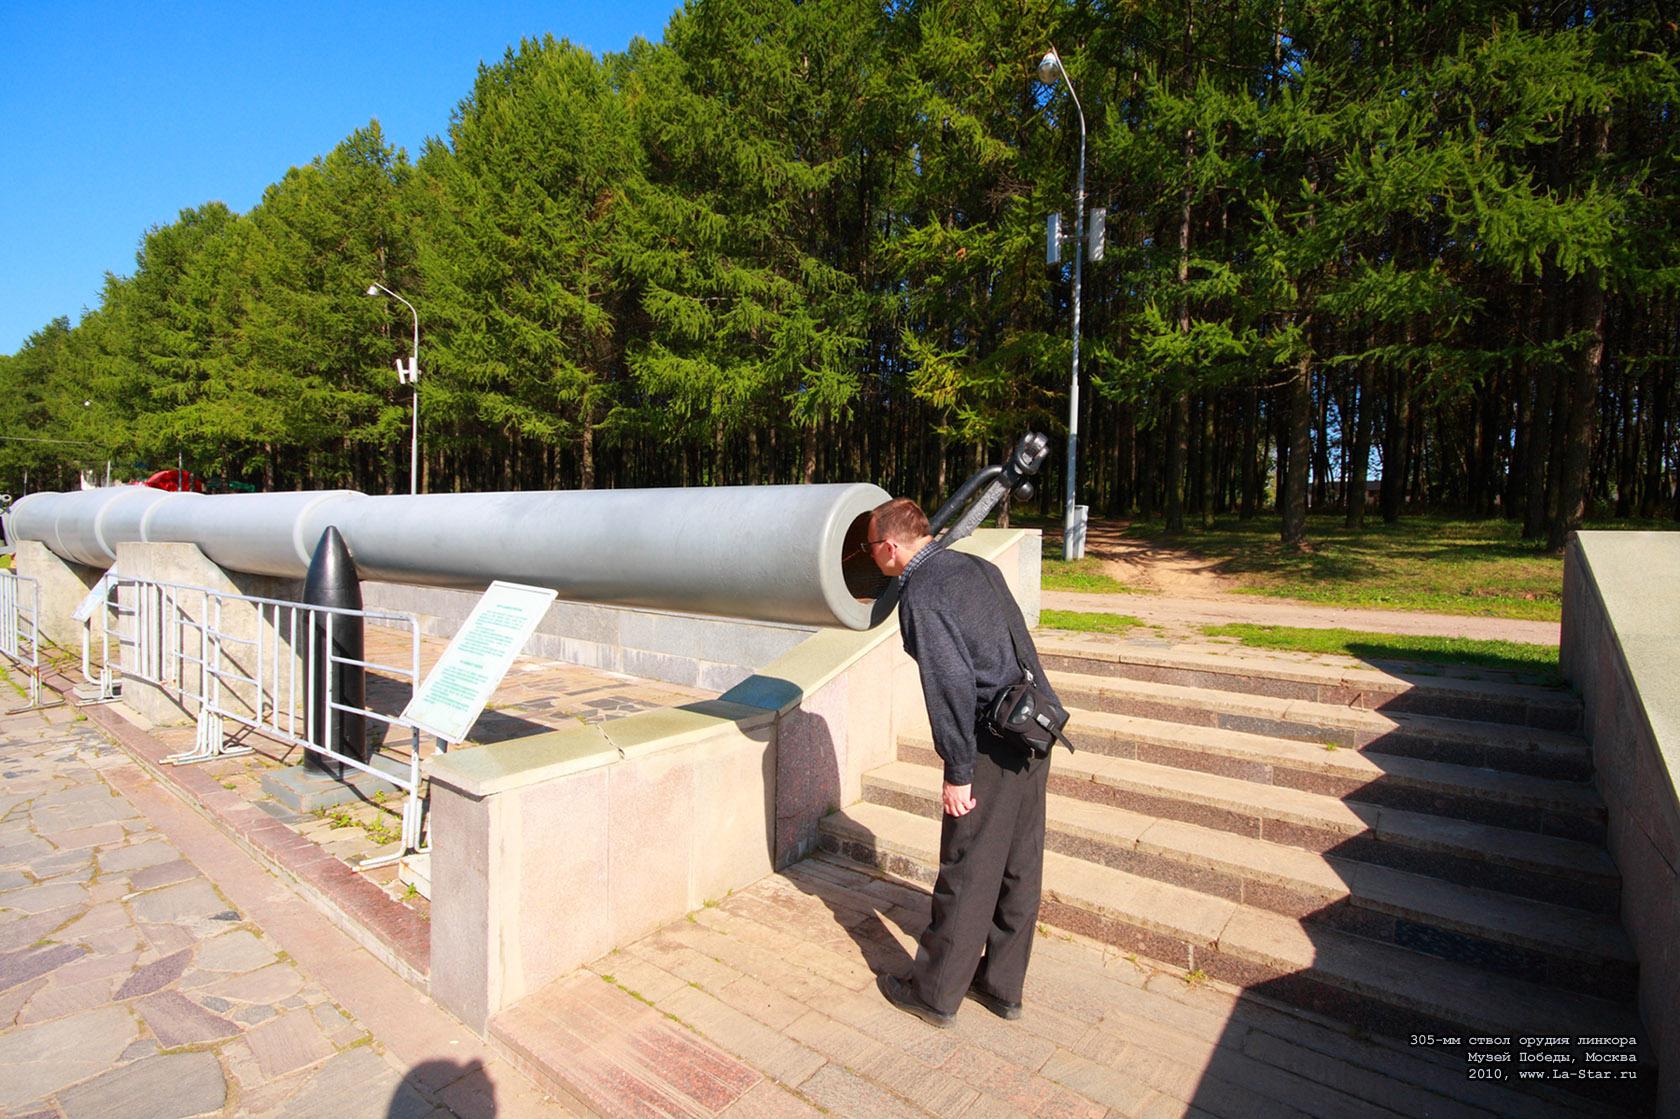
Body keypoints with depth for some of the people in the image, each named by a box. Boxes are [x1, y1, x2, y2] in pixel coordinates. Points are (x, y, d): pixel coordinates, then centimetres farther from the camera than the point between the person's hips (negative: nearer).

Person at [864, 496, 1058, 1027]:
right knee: (1020, 866, 17)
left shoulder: (920, 595, -15)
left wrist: (958, 773, -14)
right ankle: (1002, 985, 34)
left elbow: (952, 684, -21)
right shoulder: (976, 566, 10)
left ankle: (935, 993, 24)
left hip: (992, 743, -8)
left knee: (968, 874, 6)